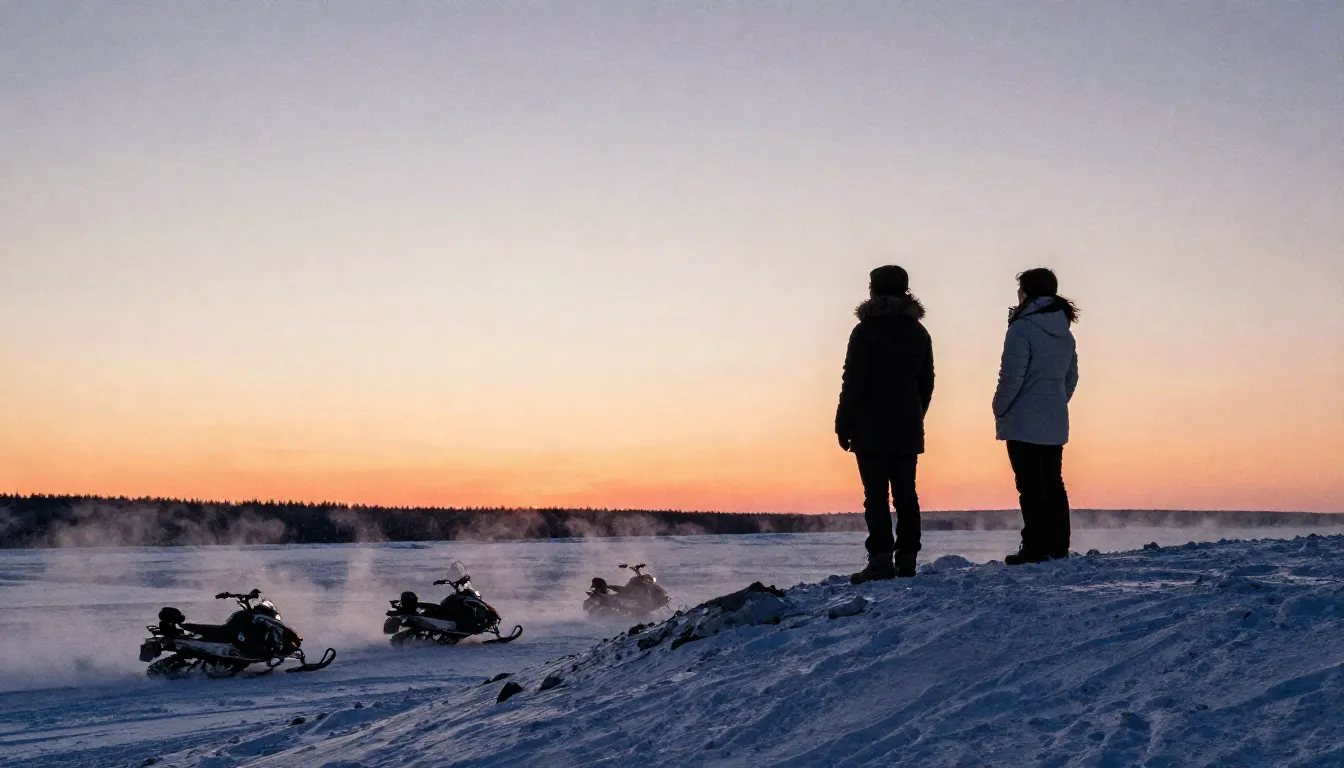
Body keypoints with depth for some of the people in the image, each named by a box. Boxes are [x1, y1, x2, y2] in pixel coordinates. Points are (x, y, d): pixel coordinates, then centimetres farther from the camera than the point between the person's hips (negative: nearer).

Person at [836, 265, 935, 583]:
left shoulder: (866, 331, -7)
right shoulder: (919, 333, 12)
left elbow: (853, 381, -10)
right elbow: (926, 383, 15)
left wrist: (843, 425, -4)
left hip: (871, 428, -5)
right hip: (908, 428, 5)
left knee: (876, 494, -6)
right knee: (906, 493, 8)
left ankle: (881, 560, -9)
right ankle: (906, 559, 8)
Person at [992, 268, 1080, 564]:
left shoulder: (1023, 327, -13)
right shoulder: (1065, 333, 13)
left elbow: (1012, 375, -17)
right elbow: (1071, 377, 17)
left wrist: (999, 409, -5)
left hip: (1025, 423, -8)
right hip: (1056, 423, 8)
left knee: (1031, 486, -5)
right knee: (1053, 484, 13)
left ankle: (1035, 548, -5)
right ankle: (1058, 547, 17)